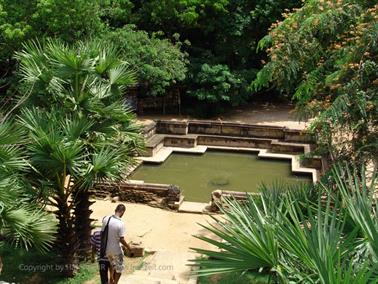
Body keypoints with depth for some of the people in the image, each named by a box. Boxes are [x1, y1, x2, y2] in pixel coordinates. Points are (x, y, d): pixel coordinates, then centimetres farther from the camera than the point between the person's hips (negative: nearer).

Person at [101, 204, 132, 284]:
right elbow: (121, 240, -21)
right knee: (119, 268, 17)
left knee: (111, 263, 33)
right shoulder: (120, 224, -26)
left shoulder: (106, 219, -11)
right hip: (116, 250, -6)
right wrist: (128, 247, -4)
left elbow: (102, 233, 3)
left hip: (106, 248, 6)